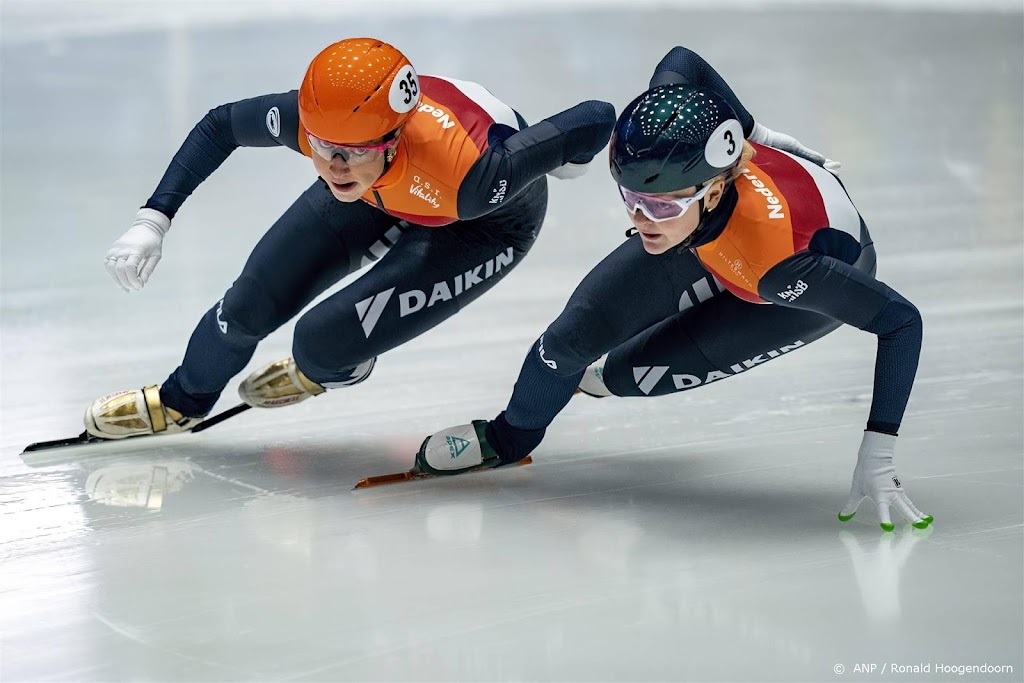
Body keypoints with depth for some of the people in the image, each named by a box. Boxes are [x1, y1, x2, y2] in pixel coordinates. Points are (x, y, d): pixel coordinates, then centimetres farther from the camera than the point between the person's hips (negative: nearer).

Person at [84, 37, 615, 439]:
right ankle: (182, 401, 37)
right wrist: (153, 219, -16)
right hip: (387, 194, 4)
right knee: (252, 305, 3)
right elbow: (220, 126, -13)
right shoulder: (307, 118, -34)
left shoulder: (469, 176, -47)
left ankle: (329, 371, 25)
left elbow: (597, 119, -36)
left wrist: (567, 164, -13)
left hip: (487, 222, -4)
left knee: (324, 345, -16)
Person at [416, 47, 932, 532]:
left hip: (821, 265, -4)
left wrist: (876, 458, -43)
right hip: (711, 243, 4)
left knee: (628, 373, -10)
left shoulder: (773, 256, -47)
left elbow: (901, 320, -40)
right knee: (578, 332, -8)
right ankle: (510, 436, 23)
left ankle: (606, 375, 28)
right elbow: (682, 60, -15)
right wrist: (752, 136, -5)